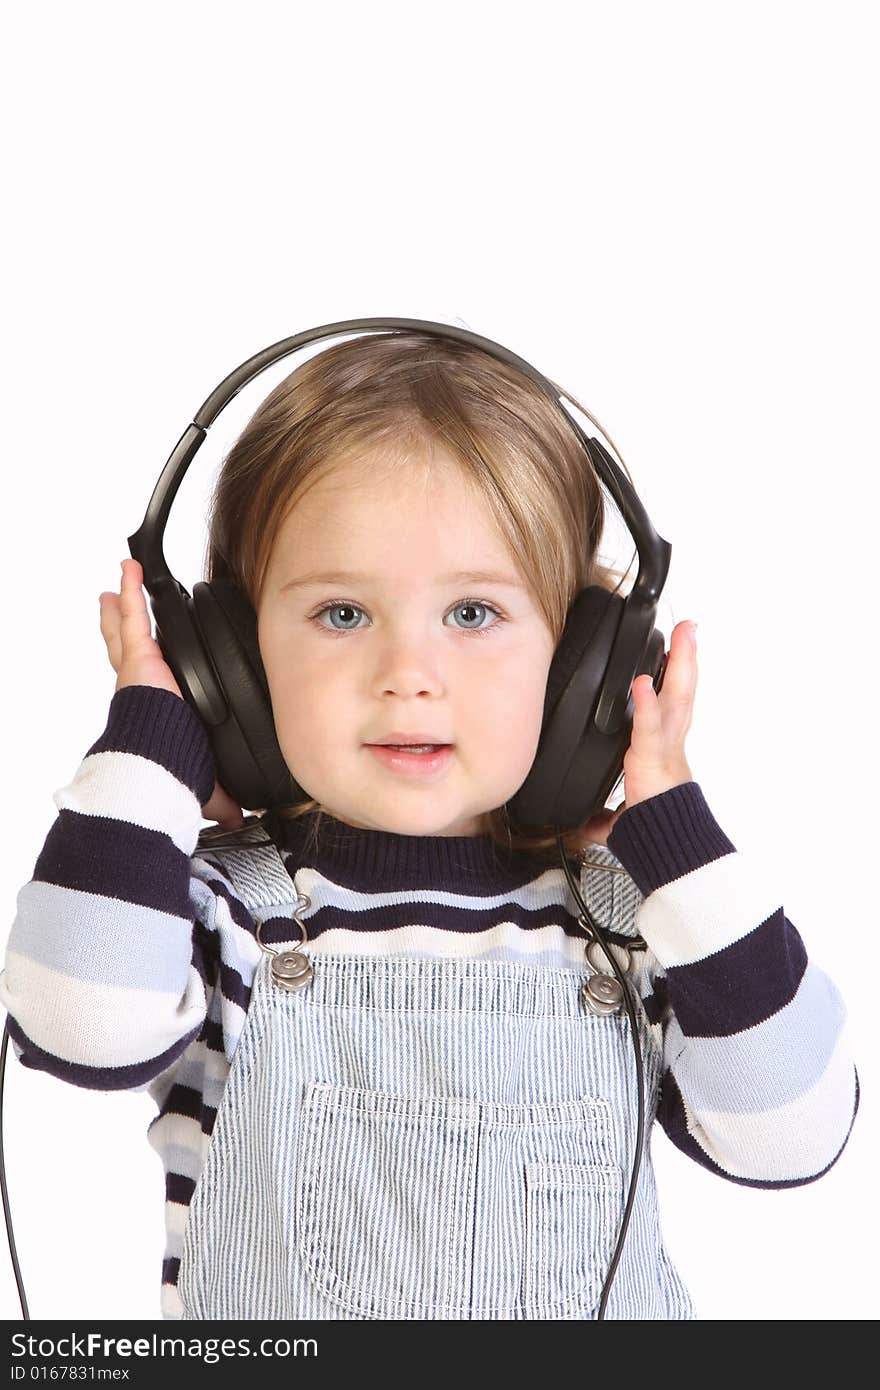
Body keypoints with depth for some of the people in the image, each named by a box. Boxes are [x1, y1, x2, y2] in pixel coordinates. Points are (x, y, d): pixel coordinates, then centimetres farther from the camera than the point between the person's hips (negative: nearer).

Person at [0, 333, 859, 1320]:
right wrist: (152, 731, -22)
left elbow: (791, 1137, -16)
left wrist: (670, 824, -18)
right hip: (267, 1326, -1)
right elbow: (83, 1037, -31)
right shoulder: (223, 906, -14)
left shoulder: (625, 914, -10)